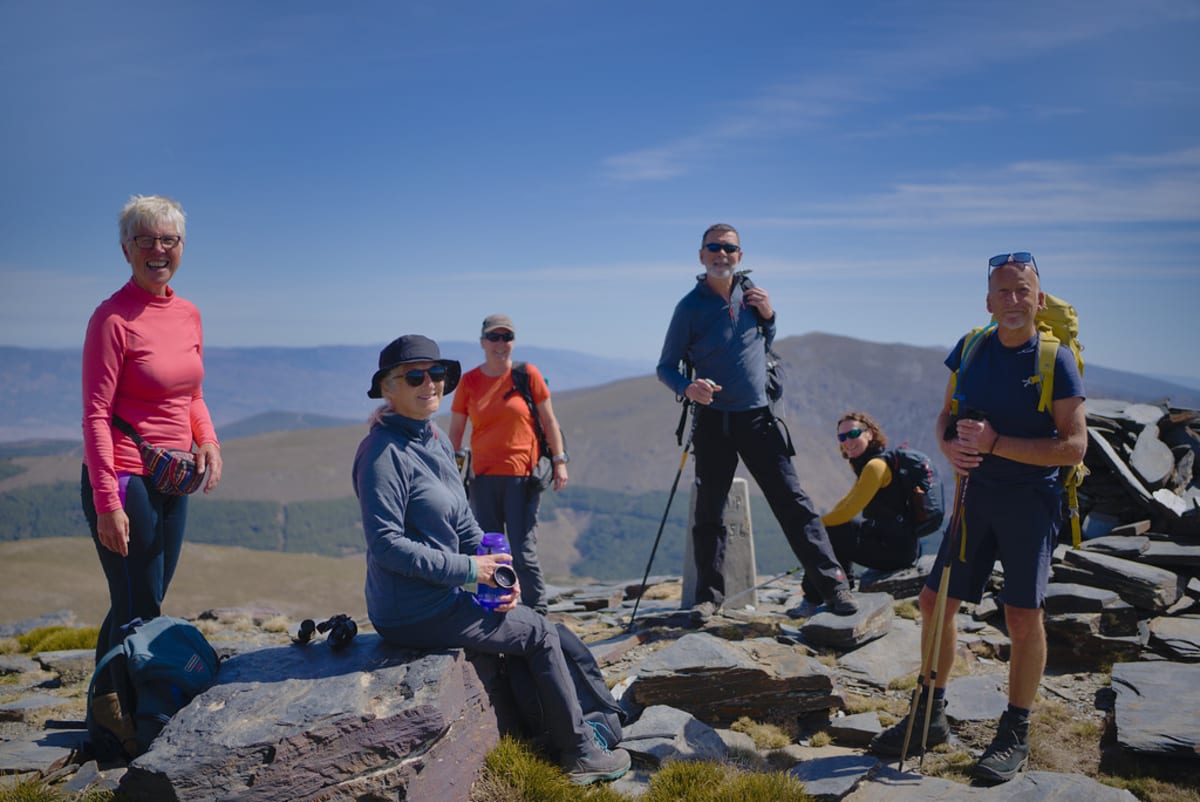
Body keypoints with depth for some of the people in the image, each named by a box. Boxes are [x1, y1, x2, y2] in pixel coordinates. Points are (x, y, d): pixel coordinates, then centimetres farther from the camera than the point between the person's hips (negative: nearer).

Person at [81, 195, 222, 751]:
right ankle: (110, 706, 22)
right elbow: (96, 415, -15)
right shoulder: (113, 318, -13)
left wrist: (207, 440, -1)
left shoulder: (188, 314, 9)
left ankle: (106, 703, 33)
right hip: (124, 478, -7)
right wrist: (108, 501, -19)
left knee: (146, 605, 16)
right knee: (137, 610, 2)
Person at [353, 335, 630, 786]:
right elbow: (385, 544, -25)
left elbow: (463, 523, 13)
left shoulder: (437, 440, 8)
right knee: (541, 635, 1)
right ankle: (580, 752, 16)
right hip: (413, 613, -9)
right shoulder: (383, 452, -20)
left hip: (443, 595, 9)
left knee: (533, 627, 19)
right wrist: (468, 568, -21)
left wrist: (498, 572, -1)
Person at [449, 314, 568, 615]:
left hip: (522, 476, -3)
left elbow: (548, 421, 3)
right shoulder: (469, 382, 4)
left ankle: (538, 615, 10)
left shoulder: (527, 374, -1)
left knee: (523, 552, -4)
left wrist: (559, 461, -1)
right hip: (483, 477, 3)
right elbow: (455, 431, 9)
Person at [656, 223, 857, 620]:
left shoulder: (751, 295, 6)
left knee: (792, 501, -1)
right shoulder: (690, 307, -5)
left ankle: (832, 583, 3)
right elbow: (665, 367, -1)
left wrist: (768, 316, 0)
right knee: (709, 512, 5)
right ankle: (709, 594, 19)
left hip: (757, 417, 2)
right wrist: (687, 387, -22)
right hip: (713, 422, -2)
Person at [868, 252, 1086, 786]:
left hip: (1031, 499, -5)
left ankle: (1015, 737, 15)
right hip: (976, 492, 5)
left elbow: (1074, 445, -15)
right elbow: (946, 417, 12)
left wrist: (995, 444, -22)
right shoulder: (971, 348, 5)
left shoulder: (1055, 360, -11)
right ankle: (930, 716, 23)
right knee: (935, 600, 7)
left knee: (1023, 616, -4)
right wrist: (951, 446, -11)